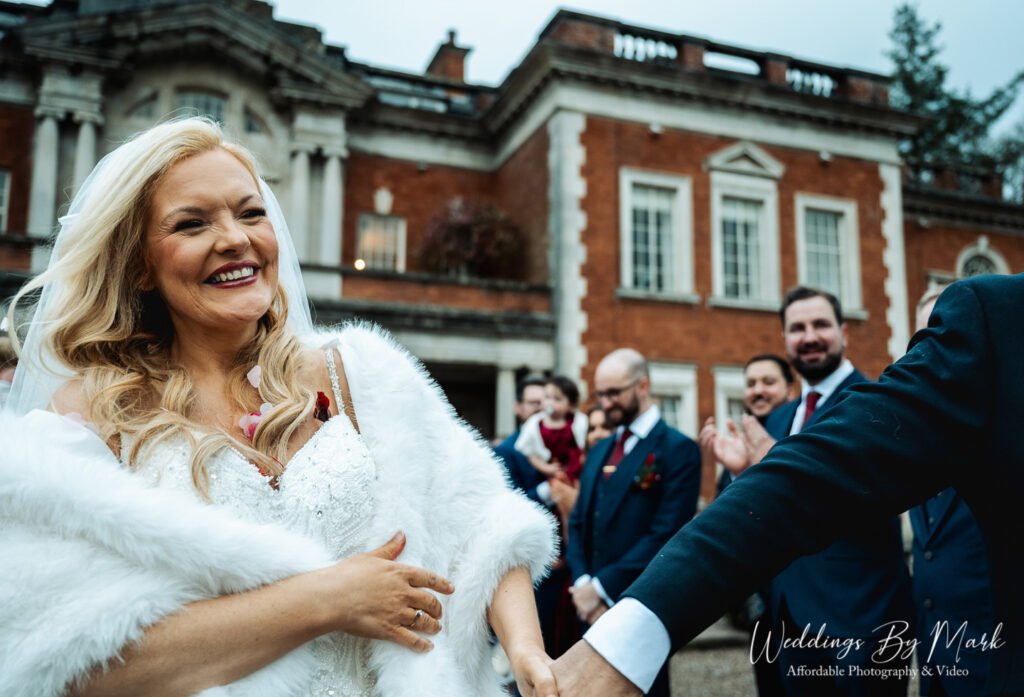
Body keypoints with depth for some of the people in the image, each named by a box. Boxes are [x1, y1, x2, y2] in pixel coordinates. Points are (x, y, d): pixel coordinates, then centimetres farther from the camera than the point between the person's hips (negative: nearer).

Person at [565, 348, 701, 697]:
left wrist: (603, 588, -15)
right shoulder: (599, 451, 15)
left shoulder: (678, 449, -9)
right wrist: (582, 583, -4)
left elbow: (665, 534, -17)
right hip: (593, 608, 6)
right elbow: (578, 523, 13)